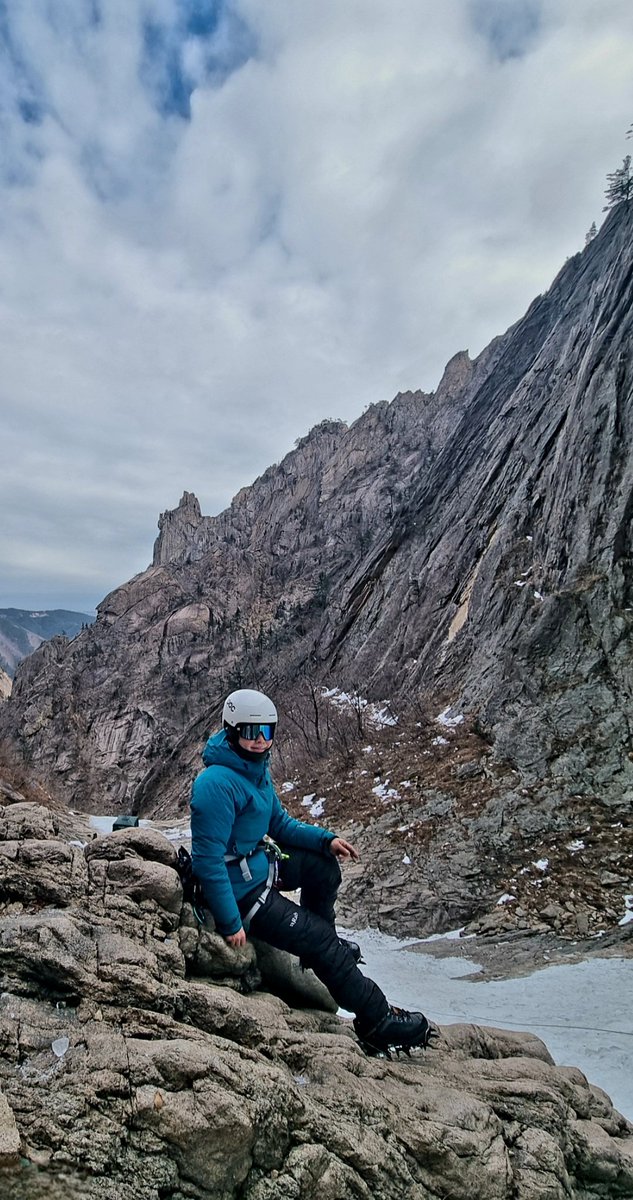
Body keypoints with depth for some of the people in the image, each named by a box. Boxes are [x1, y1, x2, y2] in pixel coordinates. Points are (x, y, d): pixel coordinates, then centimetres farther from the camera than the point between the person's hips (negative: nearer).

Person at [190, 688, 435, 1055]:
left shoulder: (256, 770, 3)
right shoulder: (218, 783, -27)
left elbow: (281, 824, 12)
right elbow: (208, 859, -27)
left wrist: (326, 840, -2)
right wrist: (231, 924, -25)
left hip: (259, 866, 9)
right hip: (240, 890, -9)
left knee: (324, 866, 15)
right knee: (325, 946, -4)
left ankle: (318, 944, 29)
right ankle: (378, 1023, 11)